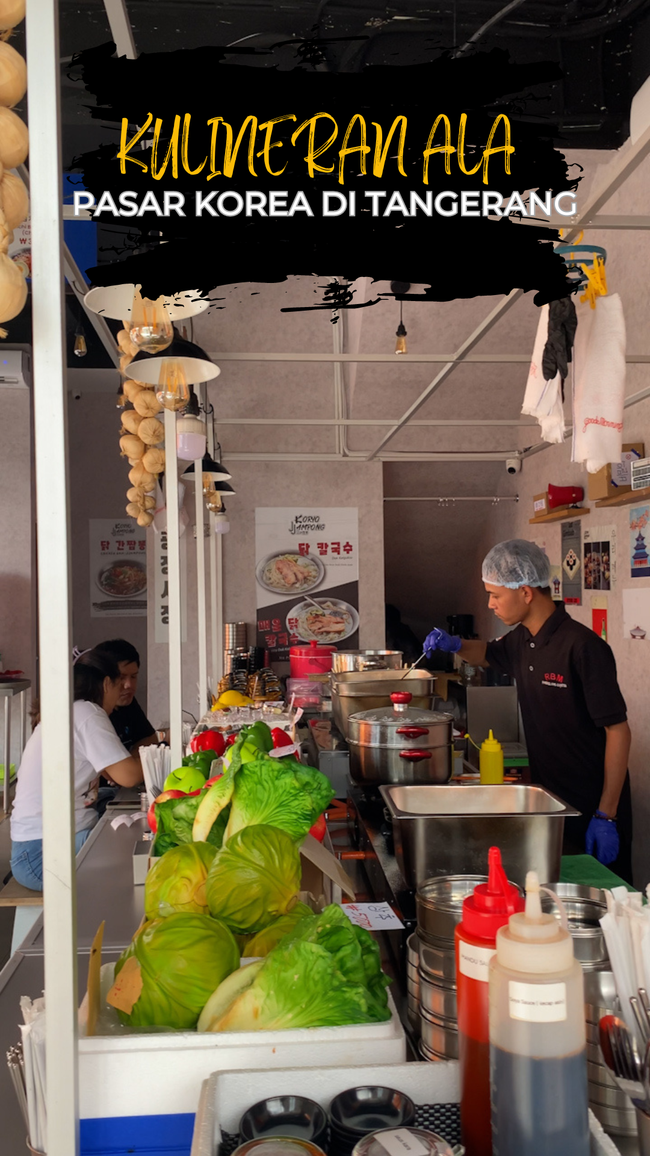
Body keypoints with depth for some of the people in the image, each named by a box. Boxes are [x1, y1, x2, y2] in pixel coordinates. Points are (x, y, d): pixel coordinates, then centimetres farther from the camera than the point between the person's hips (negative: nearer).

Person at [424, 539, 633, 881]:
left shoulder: (583, 647, -21)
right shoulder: (521, 641, 4)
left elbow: (618, 730, -20)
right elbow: (489, 653, 28)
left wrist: (606, 816, -20)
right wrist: (455, 645, 6)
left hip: (593, 807, -8)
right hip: (547, 799, 8)